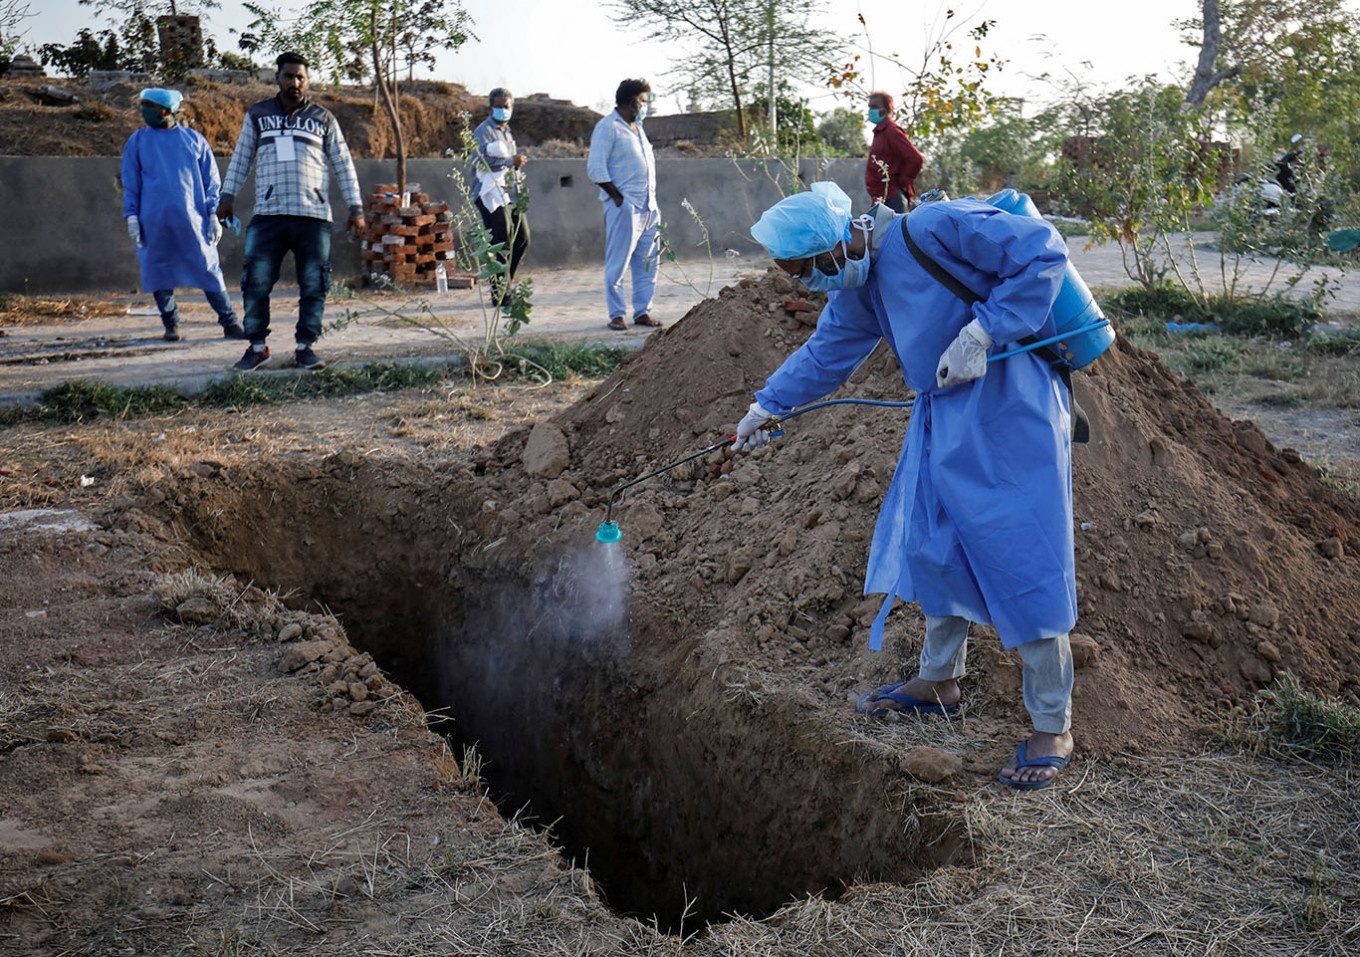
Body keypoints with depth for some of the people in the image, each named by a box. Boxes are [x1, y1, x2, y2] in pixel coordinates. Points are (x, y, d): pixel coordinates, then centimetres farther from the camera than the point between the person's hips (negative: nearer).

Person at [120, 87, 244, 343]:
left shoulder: (194, 139, 8)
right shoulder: (137, 142, 11)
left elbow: (211, 180, 9)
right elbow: (131, 183, 11)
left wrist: (213, 215, 2)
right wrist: (131, 216, 1)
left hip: (191, 218, -1)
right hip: (154, 221, 1)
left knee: (209, 271, -2)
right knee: (160, 274, 3)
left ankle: (229, 323, 4)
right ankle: (171, 325, 15)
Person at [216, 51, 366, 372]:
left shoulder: (323, 118, 11)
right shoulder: (258, 115, 13)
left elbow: (343, 164, 12)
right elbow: (241, 158, 19)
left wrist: (355, 207, 6)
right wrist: (227, 196, 13)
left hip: (313, 216, 0)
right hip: (268, 215, 0)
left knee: (313, 285, -1)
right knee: (256, 282, -4)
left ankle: (305, 347, 9)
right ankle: (258, 346, 7)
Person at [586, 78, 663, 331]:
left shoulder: (637, 127, 21)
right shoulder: (608, 127, -6)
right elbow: (595, 169, -12)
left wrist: (652, 201, 12)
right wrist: (618, 198, -14)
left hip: (648, 206, 8)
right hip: (625, 206, -8)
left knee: (648, 262, 8)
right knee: (618, 263, -5)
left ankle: (642, 311, 15)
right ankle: (616, 315, 1)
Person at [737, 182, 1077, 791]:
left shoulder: (934, 228, -19)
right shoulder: (856, 281, 8)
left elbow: (1043, 251, -19)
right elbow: (828, 350, 23)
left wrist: (980, 333, -23)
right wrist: (767, 406, 27)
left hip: (1009, 409, -9)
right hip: (943, 414, 9)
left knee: (1024, 559, -7)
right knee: (931, 543, 15)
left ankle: (1052, 726, 3)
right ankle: (940, 681, 34)